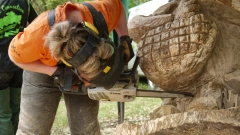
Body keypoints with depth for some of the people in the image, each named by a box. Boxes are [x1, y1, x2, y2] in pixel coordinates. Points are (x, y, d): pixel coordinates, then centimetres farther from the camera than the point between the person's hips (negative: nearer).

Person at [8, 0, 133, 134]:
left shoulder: (102, 13, -33)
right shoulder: (38, 34, -42)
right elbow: (16, 56, -20)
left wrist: (124, 38, -18)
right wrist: (55, 71, -29)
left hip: (78, 71, 3)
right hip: (43, 71, -2)